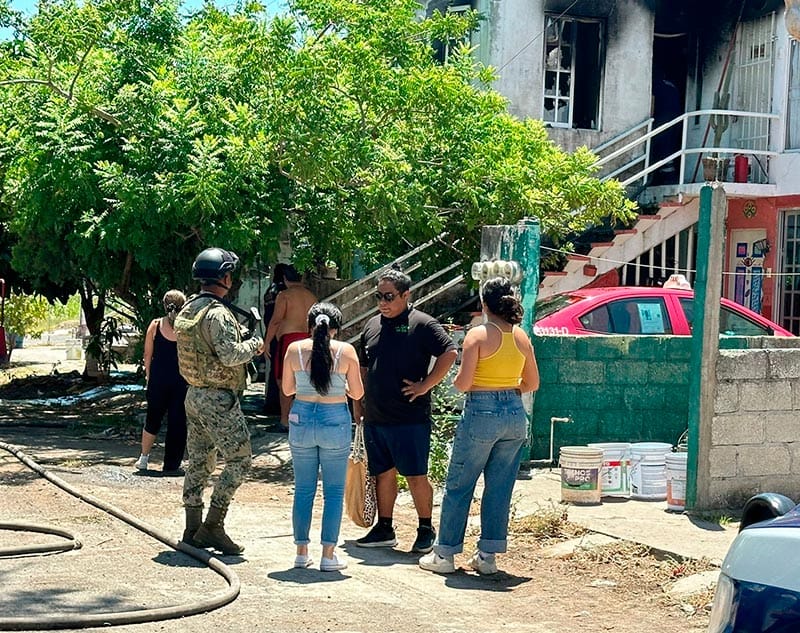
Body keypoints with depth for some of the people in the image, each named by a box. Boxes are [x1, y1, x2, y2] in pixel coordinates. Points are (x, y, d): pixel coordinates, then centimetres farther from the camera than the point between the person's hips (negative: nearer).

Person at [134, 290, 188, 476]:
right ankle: (171, 465, 7)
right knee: (177, 422, 5)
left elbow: (147, 354, 4)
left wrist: (148, 375, 16)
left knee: (153, 419, 19)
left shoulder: (155, 325, 0)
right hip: (182, 381, -2)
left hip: (158, 378, 2)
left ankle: (144, 458, 27)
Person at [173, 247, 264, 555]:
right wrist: (253, 345, -8)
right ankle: (212, 526, -6)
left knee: (199, 461, 13)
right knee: (239, 460, -3)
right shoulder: (217, 313, -18)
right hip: (218, 399, -9)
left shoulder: (188, 308, 10)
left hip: (194, 394, 9)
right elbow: (230, 355, -26)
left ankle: (193, 529, 16)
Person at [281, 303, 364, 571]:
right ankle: (328, 554, 5)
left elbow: (287, 389, 7)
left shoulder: (295, 349, -1)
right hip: (335, 421, -2)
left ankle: (301, 551, 16)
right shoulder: (346, 351, -6)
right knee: (334, 491, 7)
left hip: (301, 420, 2)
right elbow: (357, 393, 0)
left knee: (303, 489, 12)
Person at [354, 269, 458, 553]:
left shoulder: (422, 324, -6)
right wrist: (358, 404, 17)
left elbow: (450, 353, -14)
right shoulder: (372, 326, 14)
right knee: (383, 474, 12)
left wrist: (425, 385, -14)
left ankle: (426, 530, 10)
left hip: (410, 419, -6)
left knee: (416, 475, -2)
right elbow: (363, 369, 21)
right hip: (374, 418, 6)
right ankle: (384, 529, 21)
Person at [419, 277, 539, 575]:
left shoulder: (478, 335, -11)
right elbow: (532, 383, 12)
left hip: (481, 415, -5)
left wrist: (456, 380, 8)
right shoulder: (522, 337, 5)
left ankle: (444, 554, 11)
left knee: (458, 486, 6)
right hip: (515, 415, 5)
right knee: (500, 488, 11)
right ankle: (487, 555, 14)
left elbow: (463, 383, -14)